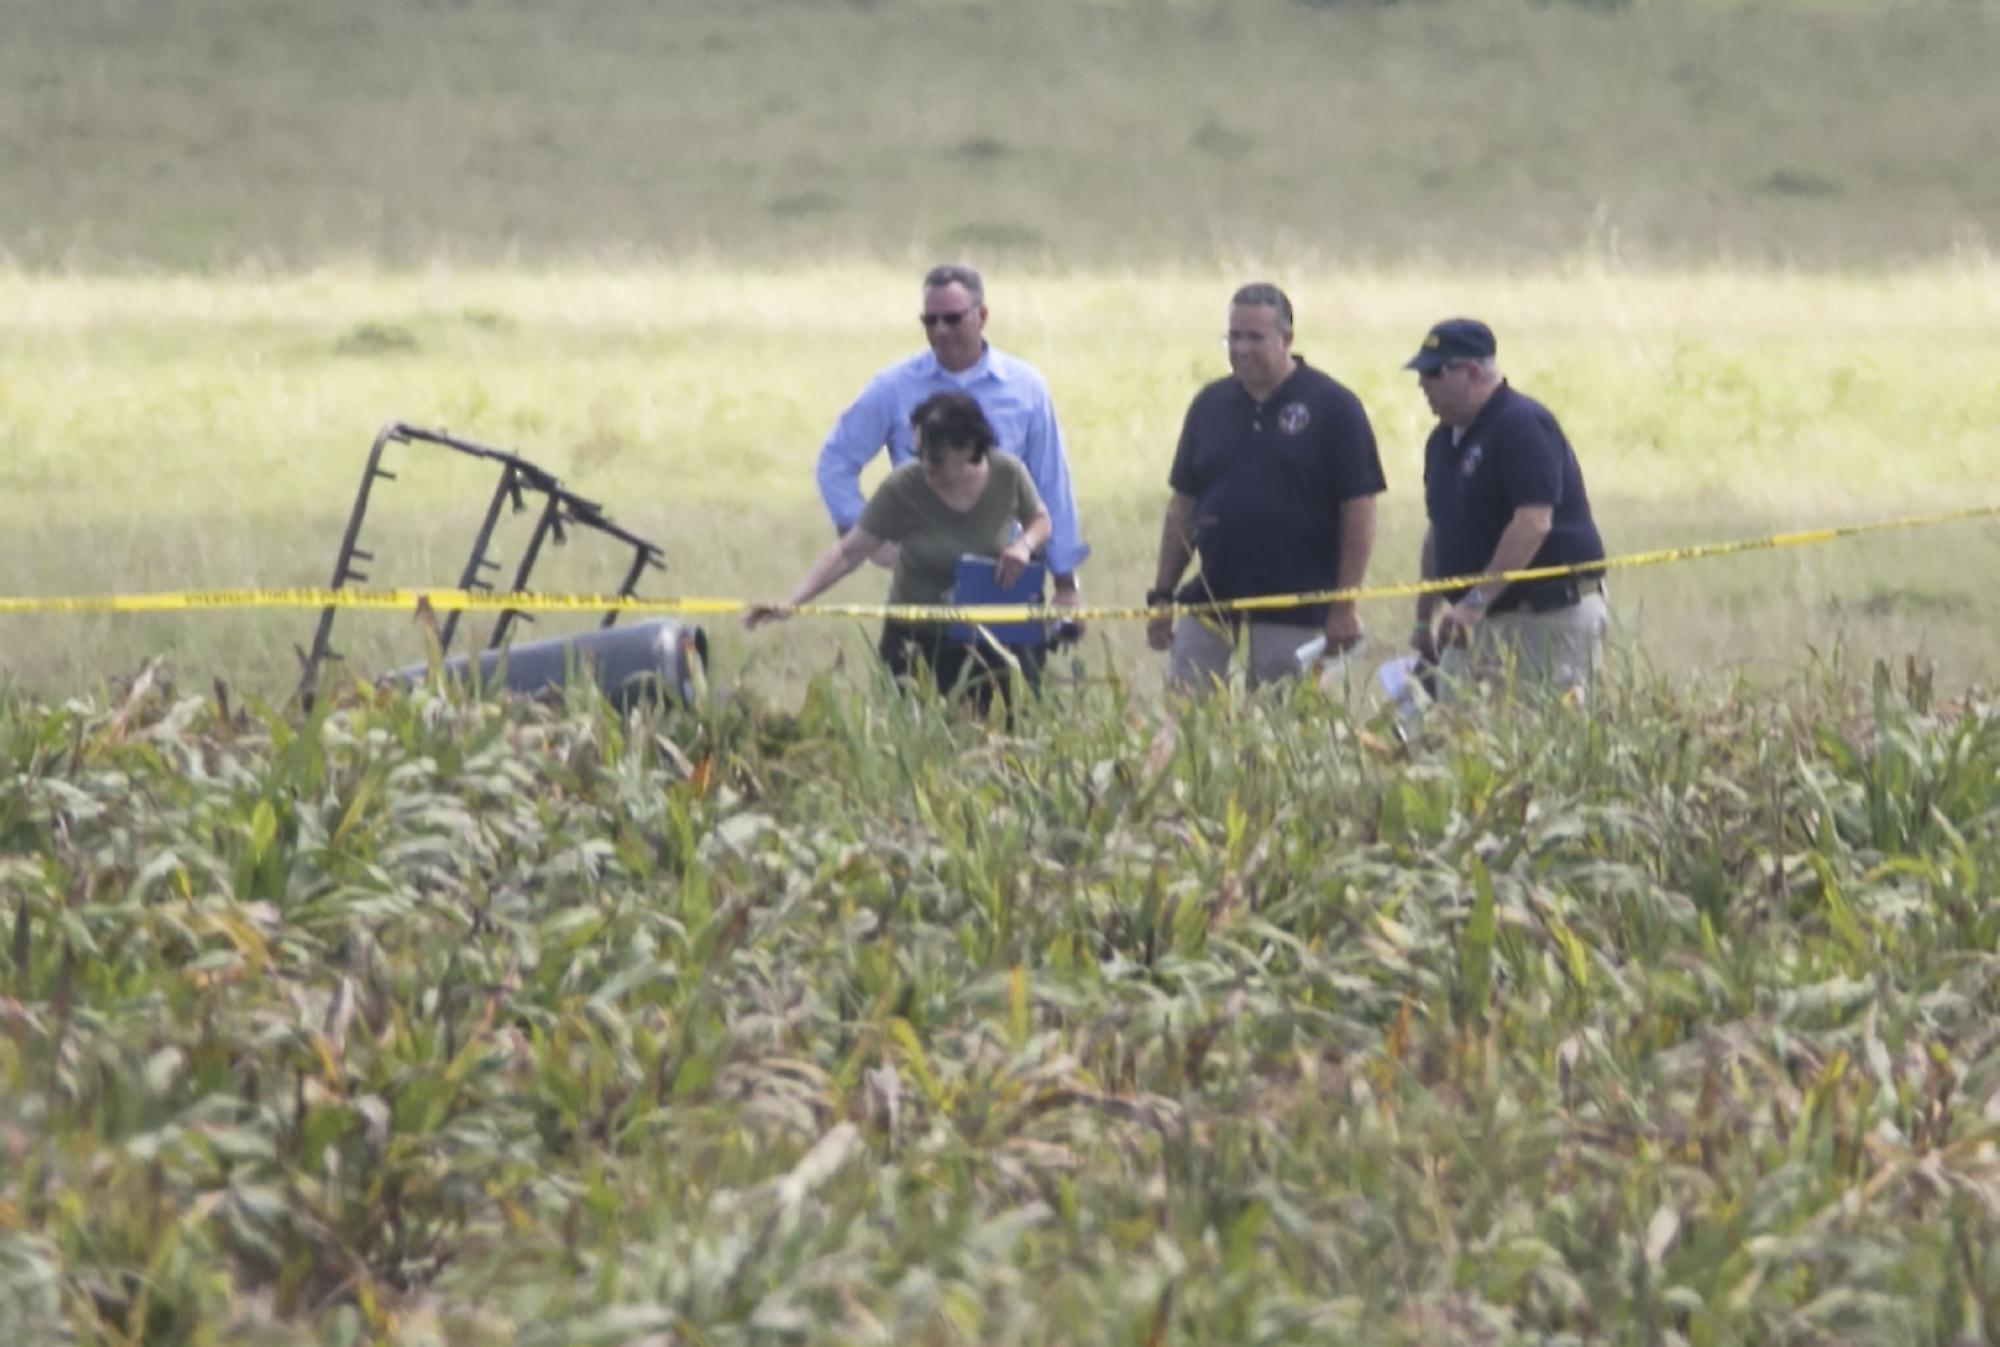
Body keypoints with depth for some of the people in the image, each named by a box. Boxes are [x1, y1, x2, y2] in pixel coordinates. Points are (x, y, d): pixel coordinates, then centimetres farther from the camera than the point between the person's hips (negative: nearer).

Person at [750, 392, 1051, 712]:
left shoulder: (1007, 475, -10)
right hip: (916, 642, -2)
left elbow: (1040, 520, 9)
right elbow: (847, 552, -18)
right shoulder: (902, 490, -17)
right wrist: (791, 602, -28)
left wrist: (1025, 544, -16)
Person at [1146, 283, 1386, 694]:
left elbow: (1359, 510, -5)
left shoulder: (1333, 407, -3)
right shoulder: (1210, 405, 10)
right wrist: (1161, 595, 10)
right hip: (1210, 599, 4)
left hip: (1296, 613, -4)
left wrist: (1344, 607, -10)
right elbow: (1182, 505, 15)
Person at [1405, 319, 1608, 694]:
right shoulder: (1443, 440, 15)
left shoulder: (1522, 426, -13)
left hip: (1551, 617, -8)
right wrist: (1425, 619, 21)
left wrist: (1476, 600, -25)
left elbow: (1533, 523, -22)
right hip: (1484, 621, 8)